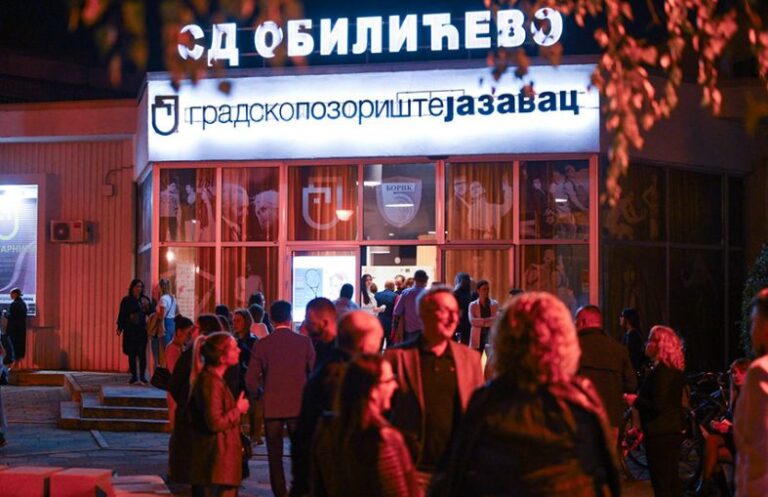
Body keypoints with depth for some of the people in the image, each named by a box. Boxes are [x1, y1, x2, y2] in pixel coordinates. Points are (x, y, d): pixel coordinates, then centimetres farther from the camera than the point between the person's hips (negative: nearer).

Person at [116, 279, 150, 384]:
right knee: (131, 353, 3)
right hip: (129, 330, 0)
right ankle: (133, 375, 10)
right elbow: (121, 315, 3)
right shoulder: (126, 300, 2)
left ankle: (142, 375, 0)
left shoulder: (145, 299, 4)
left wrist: (147, 306, -16)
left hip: (141, 330, 0)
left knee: (142, 353, -5)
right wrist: (119, 328, -3)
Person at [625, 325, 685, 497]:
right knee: (672, 479, 16)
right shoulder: (675, 370, 12)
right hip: (673, 430, 10)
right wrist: (639, 399, 16)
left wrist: (635, 401, -10)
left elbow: (657, 405, -23)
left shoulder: (661, 370, -18)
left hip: (660, 433, -10)